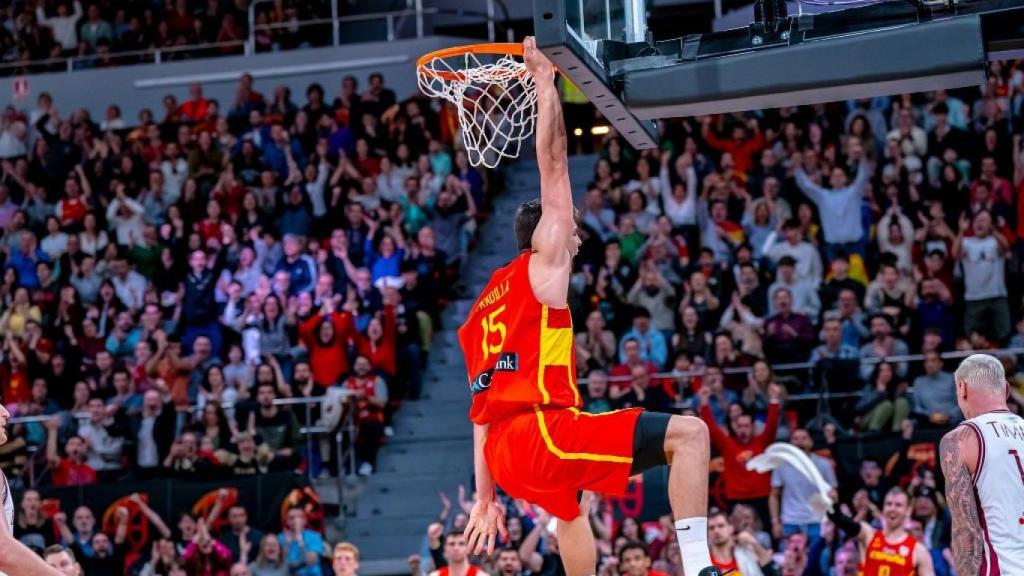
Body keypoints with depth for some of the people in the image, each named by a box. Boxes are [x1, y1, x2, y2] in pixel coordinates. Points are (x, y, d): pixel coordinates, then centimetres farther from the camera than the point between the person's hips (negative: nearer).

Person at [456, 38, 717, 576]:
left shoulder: (486, 304, 26)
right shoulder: (541, 265, 6)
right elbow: (553, 166, 2)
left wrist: (486, 495, 25)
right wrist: (545, 82, 9)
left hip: (503, 450, 9)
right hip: (538, 432, -9)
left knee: (572, 507, 40)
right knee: (689, 433, -11)